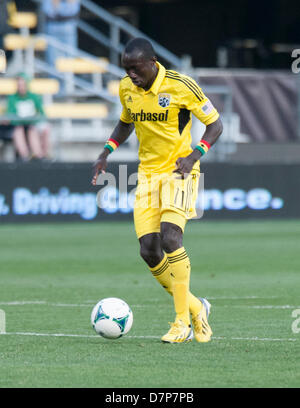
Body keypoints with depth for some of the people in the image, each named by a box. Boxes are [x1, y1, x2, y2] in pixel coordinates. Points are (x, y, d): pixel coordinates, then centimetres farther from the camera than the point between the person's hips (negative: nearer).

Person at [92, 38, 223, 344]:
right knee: (149, 251, -5)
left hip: (179, 171, -6)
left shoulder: (180, 86, -15)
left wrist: (194, 155, -22)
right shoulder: (126, 88, 2)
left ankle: (182, 322, -16)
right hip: (148, 172, 6)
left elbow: (214, 124, -7)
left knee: (170, 237, -24)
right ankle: (196, 309, 15)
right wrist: (106, 152, 6)